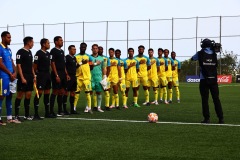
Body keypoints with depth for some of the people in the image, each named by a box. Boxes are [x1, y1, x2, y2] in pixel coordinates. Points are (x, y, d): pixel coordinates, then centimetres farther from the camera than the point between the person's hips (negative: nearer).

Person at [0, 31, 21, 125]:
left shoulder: (9, 49, 17)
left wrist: (14, 72, 2)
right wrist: (10, 73, -11)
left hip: (11, 76, 9)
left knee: (9, 96, 10)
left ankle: (9, 118, 16)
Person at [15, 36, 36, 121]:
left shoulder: (29, 52, 16)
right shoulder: (20, 52, -9)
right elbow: (18, 65, -13)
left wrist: (34, 76, 14)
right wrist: (22, 78, -18)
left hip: (30, 77, 8)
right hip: (23, 77, -8)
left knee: (28, 95, 9)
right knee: (20, 95, -5)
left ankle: (27, 115, 15)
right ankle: (16, 115, 0)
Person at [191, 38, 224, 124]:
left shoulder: (200, 54, -2)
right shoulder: (214, 54, 4)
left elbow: (193, 58, 16)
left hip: (204, 80, -2)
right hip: (214, 79, 2)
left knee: (205, 100, 2)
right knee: (216, 99, 7)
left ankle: (207, 118, -1)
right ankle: (221, 118, 6)